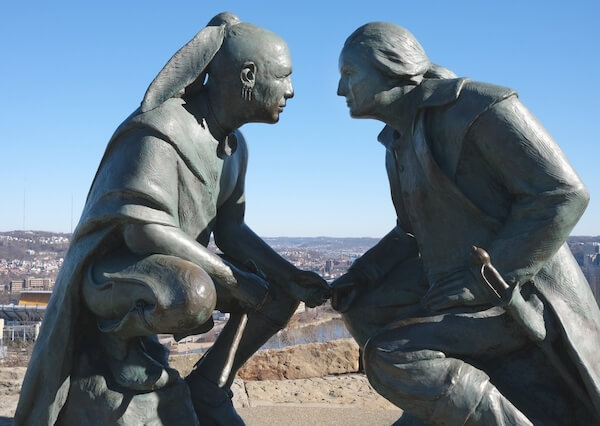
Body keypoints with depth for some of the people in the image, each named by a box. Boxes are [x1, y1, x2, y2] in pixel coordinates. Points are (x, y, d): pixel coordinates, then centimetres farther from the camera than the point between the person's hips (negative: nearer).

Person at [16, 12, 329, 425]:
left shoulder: (235, 145, 4)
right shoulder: (159, 129, -24)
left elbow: (231, 232, 5)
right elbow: (146, 232, -31)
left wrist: (290, 275, -10)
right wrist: (235, 278, -25)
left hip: (169, 274, 8)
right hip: (111, 273, -8)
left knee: (281, 295, 0)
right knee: (193, 296, -40)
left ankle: (207, 387, 8)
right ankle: (120, 331, -9)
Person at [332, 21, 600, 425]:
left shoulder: (479, 106, -16)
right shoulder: (403, 138, 12)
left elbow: (563, 194, -19)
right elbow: (416, 230, 21)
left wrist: (481, 283, -21)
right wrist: (361, 275, 5)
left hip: (521, 295, -9)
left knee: (390, 358, -21)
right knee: (365, 310, 10)